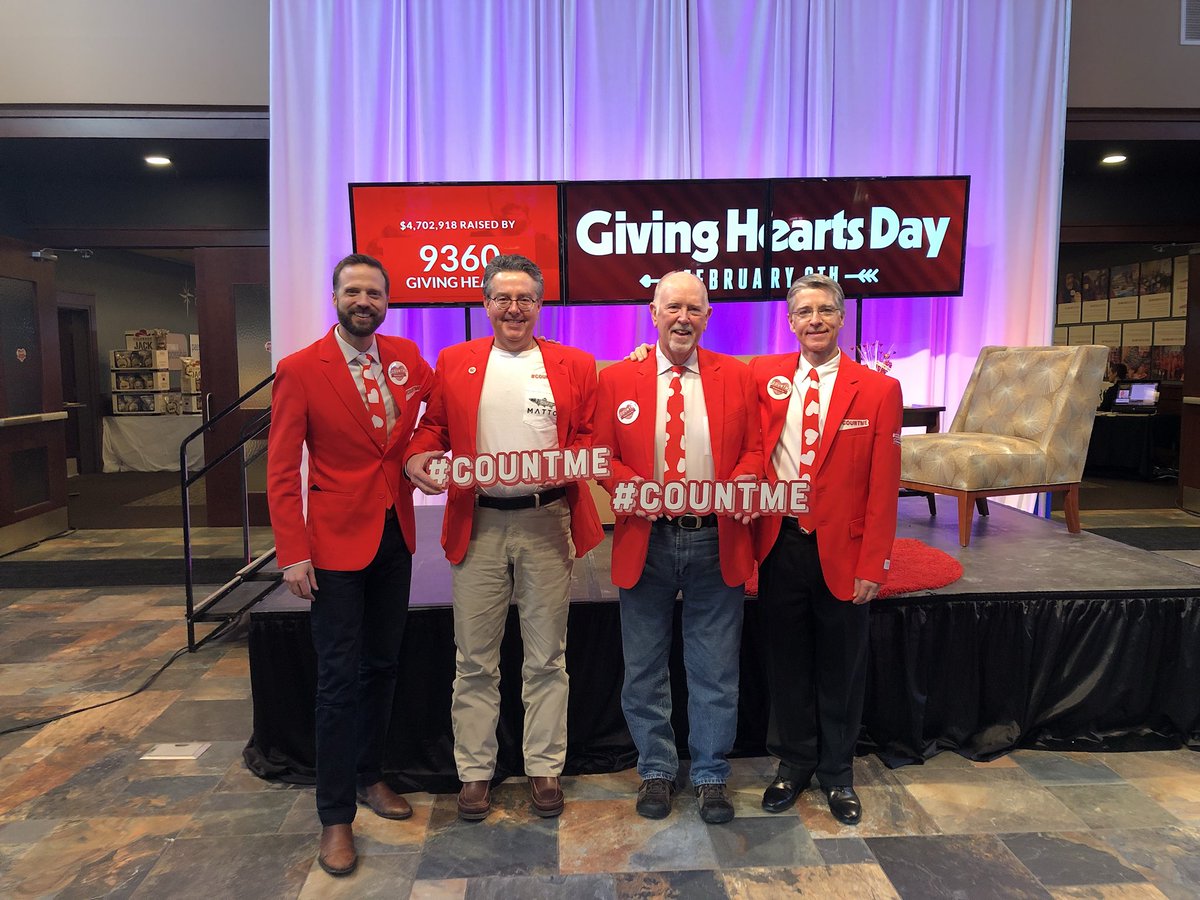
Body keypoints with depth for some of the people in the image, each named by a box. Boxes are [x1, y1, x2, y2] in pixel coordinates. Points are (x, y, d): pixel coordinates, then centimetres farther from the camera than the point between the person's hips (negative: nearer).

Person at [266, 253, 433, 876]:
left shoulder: (407, 357, 3)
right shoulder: (300, 370, -9)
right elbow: (281, 470, -9)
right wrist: (293, 555, -14)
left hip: (395, 535, 5)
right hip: (337, 541, -4)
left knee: (382, 666, 16)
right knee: (340, 679, 2)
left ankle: (370, 777, 36)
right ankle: (335, 816, 18)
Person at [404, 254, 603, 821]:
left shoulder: (575, 366, 6)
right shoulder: (453, 363, 9)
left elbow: (591, 438, 4)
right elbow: (433, 426, 10)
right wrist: (418, 457, -11)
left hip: (547, 524, 0)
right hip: (477, 524, 1)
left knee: (547, 658, 10)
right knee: (474, 660, 9)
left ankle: (544, 769, 27)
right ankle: (474, 772, 26)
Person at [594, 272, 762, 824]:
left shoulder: (736, 376, 5)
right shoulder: (618, 379, 2)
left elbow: (754, 449, 5)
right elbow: (601, 455, 2)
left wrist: (743, 484, -16)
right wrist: (627, 484, -17)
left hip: (716, 540, 0)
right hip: (646, 540, 0)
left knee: (715, 669, 11)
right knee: (644, 668, 13)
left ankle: (711, 776, 30)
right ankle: (656, 771, 33)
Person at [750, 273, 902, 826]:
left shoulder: (878, 389, -4)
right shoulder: (763, 377, 1)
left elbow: (883, 486, -5)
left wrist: (873, 564, -8)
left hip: (842, 551, -1)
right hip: (780, 545, 1)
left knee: (840, 669, 14)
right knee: (786, 663, 15)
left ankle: (837, 773, 35)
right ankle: (793, 763, 36)